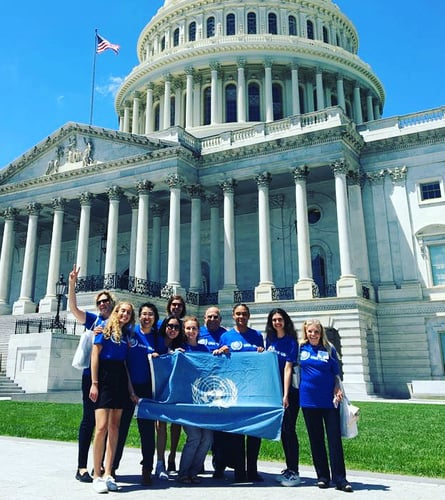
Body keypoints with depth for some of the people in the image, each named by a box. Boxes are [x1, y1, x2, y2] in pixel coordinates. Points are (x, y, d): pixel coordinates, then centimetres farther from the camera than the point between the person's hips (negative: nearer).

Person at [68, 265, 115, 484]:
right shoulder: (93, 319, 10)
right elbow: (73, 308, -3)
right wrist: (72, 284, -14)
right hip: (92, 375, -1)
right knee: (89, 419, -2)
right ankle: (82, 467, 4)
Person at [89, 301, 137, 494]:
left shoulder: (125, 334, 15)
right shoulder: (105, 329, 0)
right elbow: (95, 355, -5)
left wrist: (130, 389, 14)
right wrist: (94, 383, -12)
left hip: (120, 380, 6)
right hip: (105, 377, -6)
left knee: (114, 427, 5)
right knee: (102, 426, -13)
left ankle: (107, 474, 12)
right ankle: (97, 476, -3)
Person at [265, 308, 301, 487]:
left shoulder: (291, 342, -11)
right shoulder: (270, 339, 5)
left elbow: (288, 368, -16)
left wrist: (286, 395, -18)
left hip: (290, 391, -5)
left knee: (289, 429, -4)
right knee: (282, 430, 11)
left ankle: (294, 472, 4)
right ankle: (289, 469, 21)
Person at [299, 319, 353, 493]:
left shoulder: (329, 349, 4)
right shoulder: (301, 348, 4)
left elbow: (336, 373, 9)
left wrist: (338, 389, -7)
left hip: (329, 399, -1)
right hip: (308, 400, 1)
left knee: (335, 438, -1)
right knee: (316, 439, 9)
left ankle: (339, 478, 6)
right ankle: (322, 476, 20)